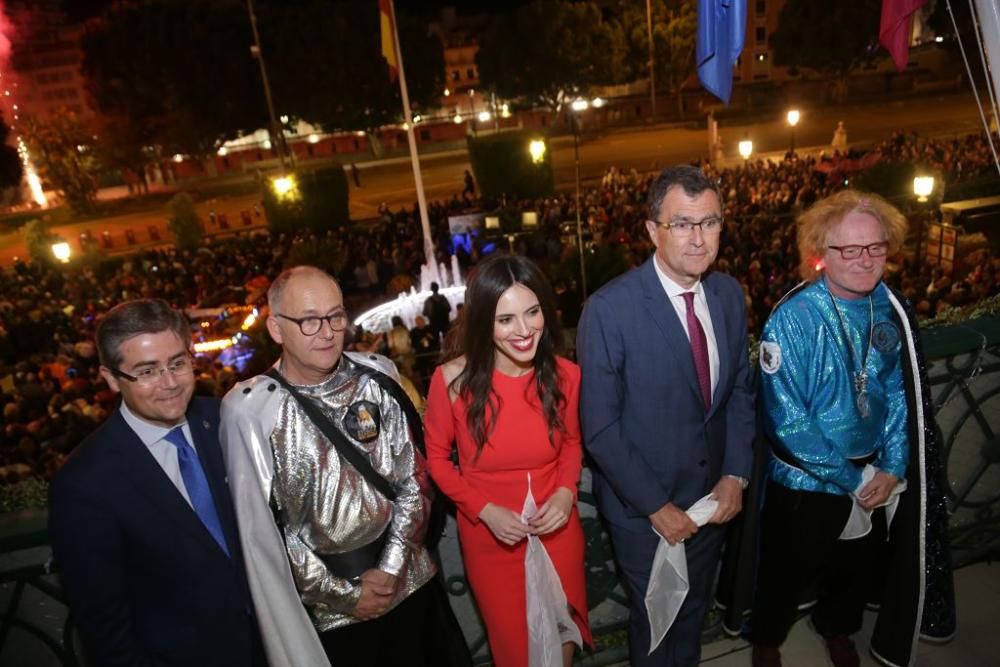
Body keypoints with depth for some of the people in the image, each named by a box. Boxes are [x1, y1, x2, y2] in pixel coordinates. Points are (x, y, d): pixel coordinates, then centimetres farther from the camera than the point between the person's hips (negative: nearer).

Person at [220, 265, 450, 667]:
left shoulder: (377, 375, -7)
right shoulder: (248, 408, -16)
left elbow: (411, 474, -2)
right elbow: (263, 526, -11)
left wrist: (391, 565, -7)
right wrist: (341, 593, -7)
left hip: (408, 578, 3)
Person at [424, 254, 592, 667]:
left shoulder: (565, 376, -14)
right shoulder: (453, 380, -21)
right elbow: (436, 456, -6)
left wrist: (566, 492, -14)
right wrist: (485, 510, -17)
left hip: (557, 532, 2)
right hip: (490, 541, -2)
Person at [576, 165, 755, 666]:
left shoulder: (729, 294, -5)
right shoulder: (610, 309, -24)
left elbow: (739, 389, 4)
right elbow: (599, 426, -20)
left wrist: (735, 475, -4)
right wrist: (655, 504, -16)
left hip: (712, 495, 5)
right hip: (644, 508, -4)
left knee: (694, 610, 27)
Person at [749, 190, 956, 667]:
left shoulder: (892, 310, -7)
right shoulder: (793, 318, -24)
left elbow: (899, 392, 2)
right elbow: (786, 418, -25)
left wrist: (891, 468, -6)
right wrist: (853, 479, -18)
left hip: (874, 478, 5)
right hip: (805, 481, -5)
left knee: (858, 566, 26)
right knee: (788, 573, 16)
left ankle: (837, 627, 56)